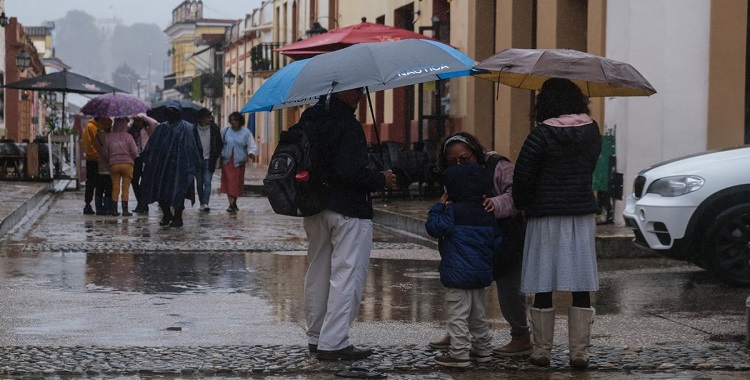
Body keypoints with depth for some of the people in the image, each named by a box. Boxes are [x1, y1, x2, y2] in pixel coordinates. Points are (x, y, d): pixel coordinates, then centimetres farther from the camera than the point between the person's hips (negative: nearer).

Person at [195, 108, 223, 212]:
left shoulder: (214, 128, 0)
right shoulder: (194, 129, -3)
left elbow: (219, 144, 8)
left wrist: (215, 156, 0)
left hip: (209, 160, -1)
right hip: (197, 160, 1)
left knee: (207, 182, -10)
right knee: (200, 183, 8)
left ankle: (205, 203, -17)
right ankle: (202, 203, 16)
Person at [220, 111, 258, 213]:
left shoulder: (246, 133, 3)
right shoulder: (225, 131, 6)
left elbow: (252, 146, -1)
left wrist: (251, 153, -21)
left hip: (239, 162, 0)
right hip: (227, 161, 0)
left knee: (237, 183, 5)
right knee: (228, 182, -10)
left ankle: (234, 202, 24)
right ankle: (231, 204, -9)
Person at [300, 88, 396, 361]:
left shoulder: (310, 117, 7)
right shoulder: (347, 126, -20)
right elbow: (351, 173, -25)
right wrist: (381, 180, -10)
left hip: (314, 211, 9)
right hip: (349, 210, -9)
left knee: (317, 272, 17)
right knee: (347, 275, -3)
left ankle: (316, 337, 27)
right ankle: (332, 343, -5)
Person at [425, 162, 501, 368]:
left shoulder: (454, 211, -14)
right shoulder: (487, 213, 10)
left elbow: (433, 227, -13)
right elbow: (496, 241, 15)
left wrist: (439, 206, -1)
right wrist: (489, 266, 25)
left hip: (458, 274, -8)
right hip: (481, 273, 8)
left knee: (458, 315, -4)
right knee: (477, 314, 19)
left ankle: (460, 353, -5)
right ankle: (482, 350, 25)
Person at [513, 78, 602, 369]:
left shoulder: (542, 135, -11)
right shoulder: (592, 133, 3)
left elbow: (523, 176, -11)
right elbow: (588, 169, 10)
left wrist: (522, 204, 7)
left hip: (546, 216, -3)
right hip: (582, 214, 3)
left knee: (543, 286, 5)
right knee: (581, 286, 5)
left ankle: (542, 351, 10)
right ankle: (579, 353, 7)